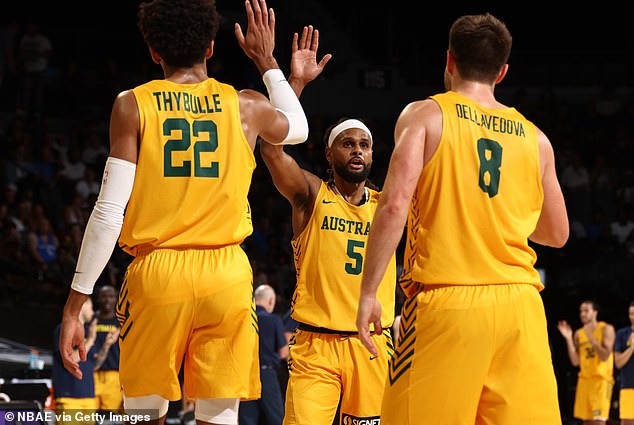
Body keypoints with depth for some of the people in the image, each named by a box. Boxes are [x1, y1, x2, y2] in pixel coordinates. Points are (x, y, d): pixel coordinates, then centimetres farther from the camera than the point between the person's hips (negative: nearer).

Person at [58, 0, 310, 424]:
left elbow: (109, 212, -5)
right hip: (227, 275, 1)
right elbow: (298, 128, 31)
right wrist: (267, 61, 39)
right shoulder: (246, 106, 6)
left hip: (156, 273, -1)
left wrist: (75, 301, -2)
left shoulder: (133, 104, 0)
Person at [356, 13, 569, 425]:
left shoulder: (426, 115, 3)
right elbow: (557, 234, 22)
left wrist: (368, 292, -6)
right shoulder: (535, 139, 13)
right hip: (519, 302, 3)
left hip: (446, 301, -3)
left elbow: (395, 204, -10)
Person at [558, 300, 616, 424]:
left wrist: (591, 337, -19)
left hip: (601, 379, -6)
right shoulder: (578, 334, 11)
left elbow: (605, 356, -14)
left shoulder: (606, 329, -3)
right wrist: (568, 339, -2)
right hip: (584, 380, 6)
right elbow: (575, 362, 5)